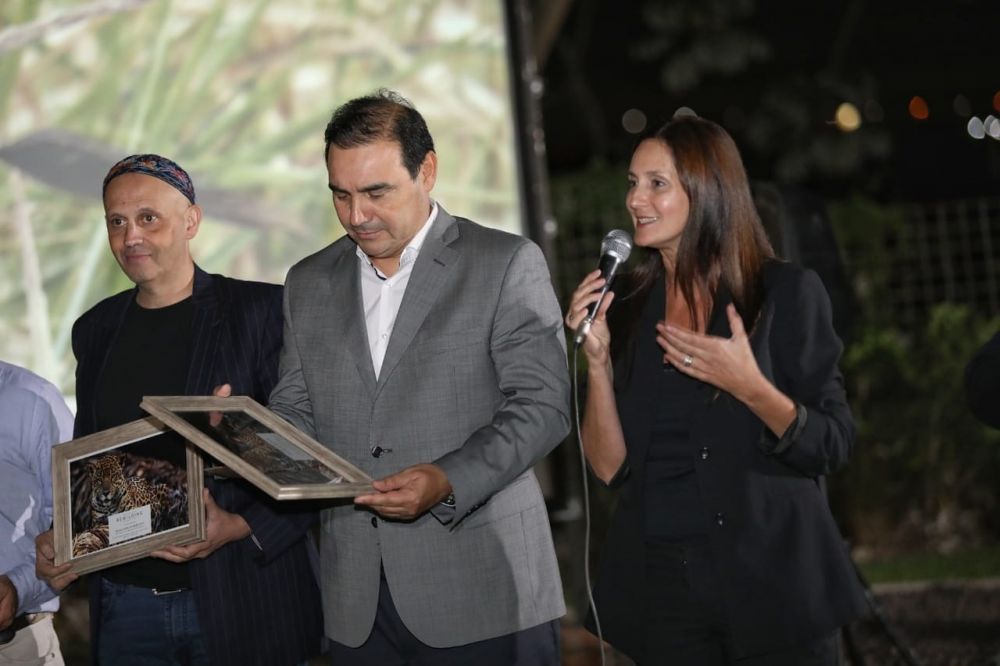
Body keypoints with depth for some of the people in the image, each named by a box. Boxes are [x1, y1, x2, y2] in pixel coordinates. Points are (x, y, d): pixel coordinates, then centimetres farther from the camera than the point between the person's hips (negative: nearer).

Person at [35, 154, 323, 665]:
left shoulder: (261, 311, -5)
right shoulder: (96, 330, 11)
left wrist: (243, 527, -20)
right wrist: (57, 543, 1)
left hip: (240, 602, -4)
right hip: (124, 601, 4)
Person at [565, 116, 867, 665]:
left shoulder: (787, 292, -5)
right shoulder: (626, 307, 5)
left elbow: (833, 447, -7)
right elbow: (611, 468, 2)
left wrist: (750, 388, -22)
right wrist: (597, 361, -11)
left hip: (771, 580, -3)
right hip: (659, 585, 3)